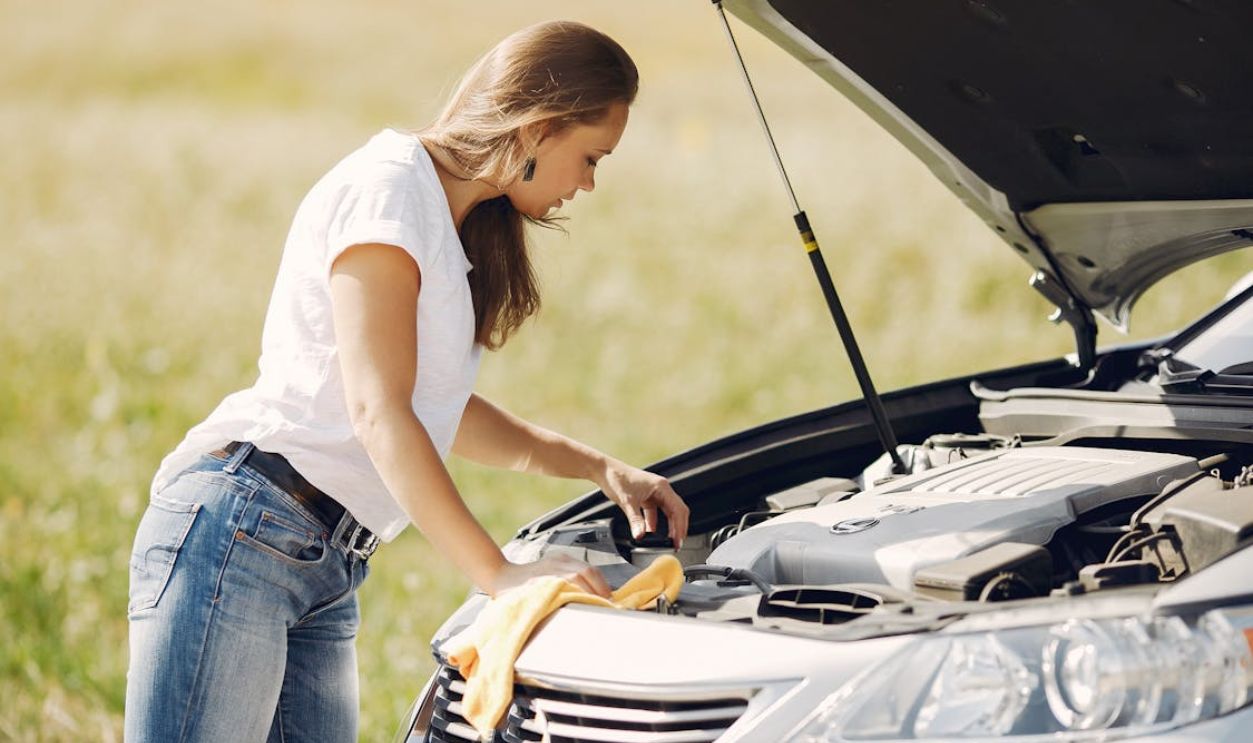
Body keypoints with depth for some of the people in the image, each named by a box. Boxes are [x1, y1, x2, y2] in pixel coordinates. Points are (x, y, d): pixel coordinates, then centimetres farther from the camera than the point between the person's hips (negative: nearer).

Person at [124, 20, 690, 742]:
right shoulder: (387, 187, -9)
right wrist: (499, 572, -22)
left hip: (327, 574, 10)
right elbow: (378, 412, -17)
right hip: (237, 525, -10)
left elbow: (446, 411, 30)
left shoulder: (451, 226, 20)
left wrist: (600, 466, 24)